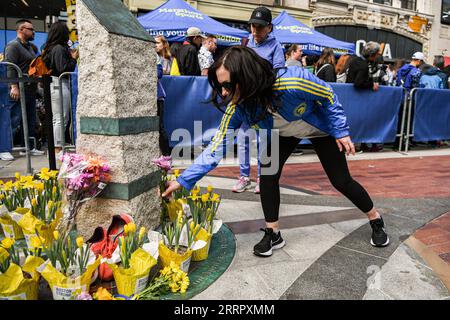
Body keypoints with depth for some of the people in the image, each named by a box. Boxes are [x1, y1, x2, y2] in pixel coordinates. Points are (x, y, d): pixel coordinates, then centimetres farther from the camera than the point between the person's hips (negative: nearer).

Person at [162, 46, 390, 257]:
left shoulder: (293, 82, -42)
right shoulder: (237, 108, -29)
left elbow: (328, 95, -22)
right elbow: (217, 147, -26)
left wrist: (341, 131, -19)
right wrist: (184, 180, -30)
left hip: (321, 127, -3)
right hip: (282, 133, 3)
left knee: (341, 181, 1)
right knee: (268, 175, -13)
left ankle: (376, 221, 27)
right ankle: (273, 234, 6)